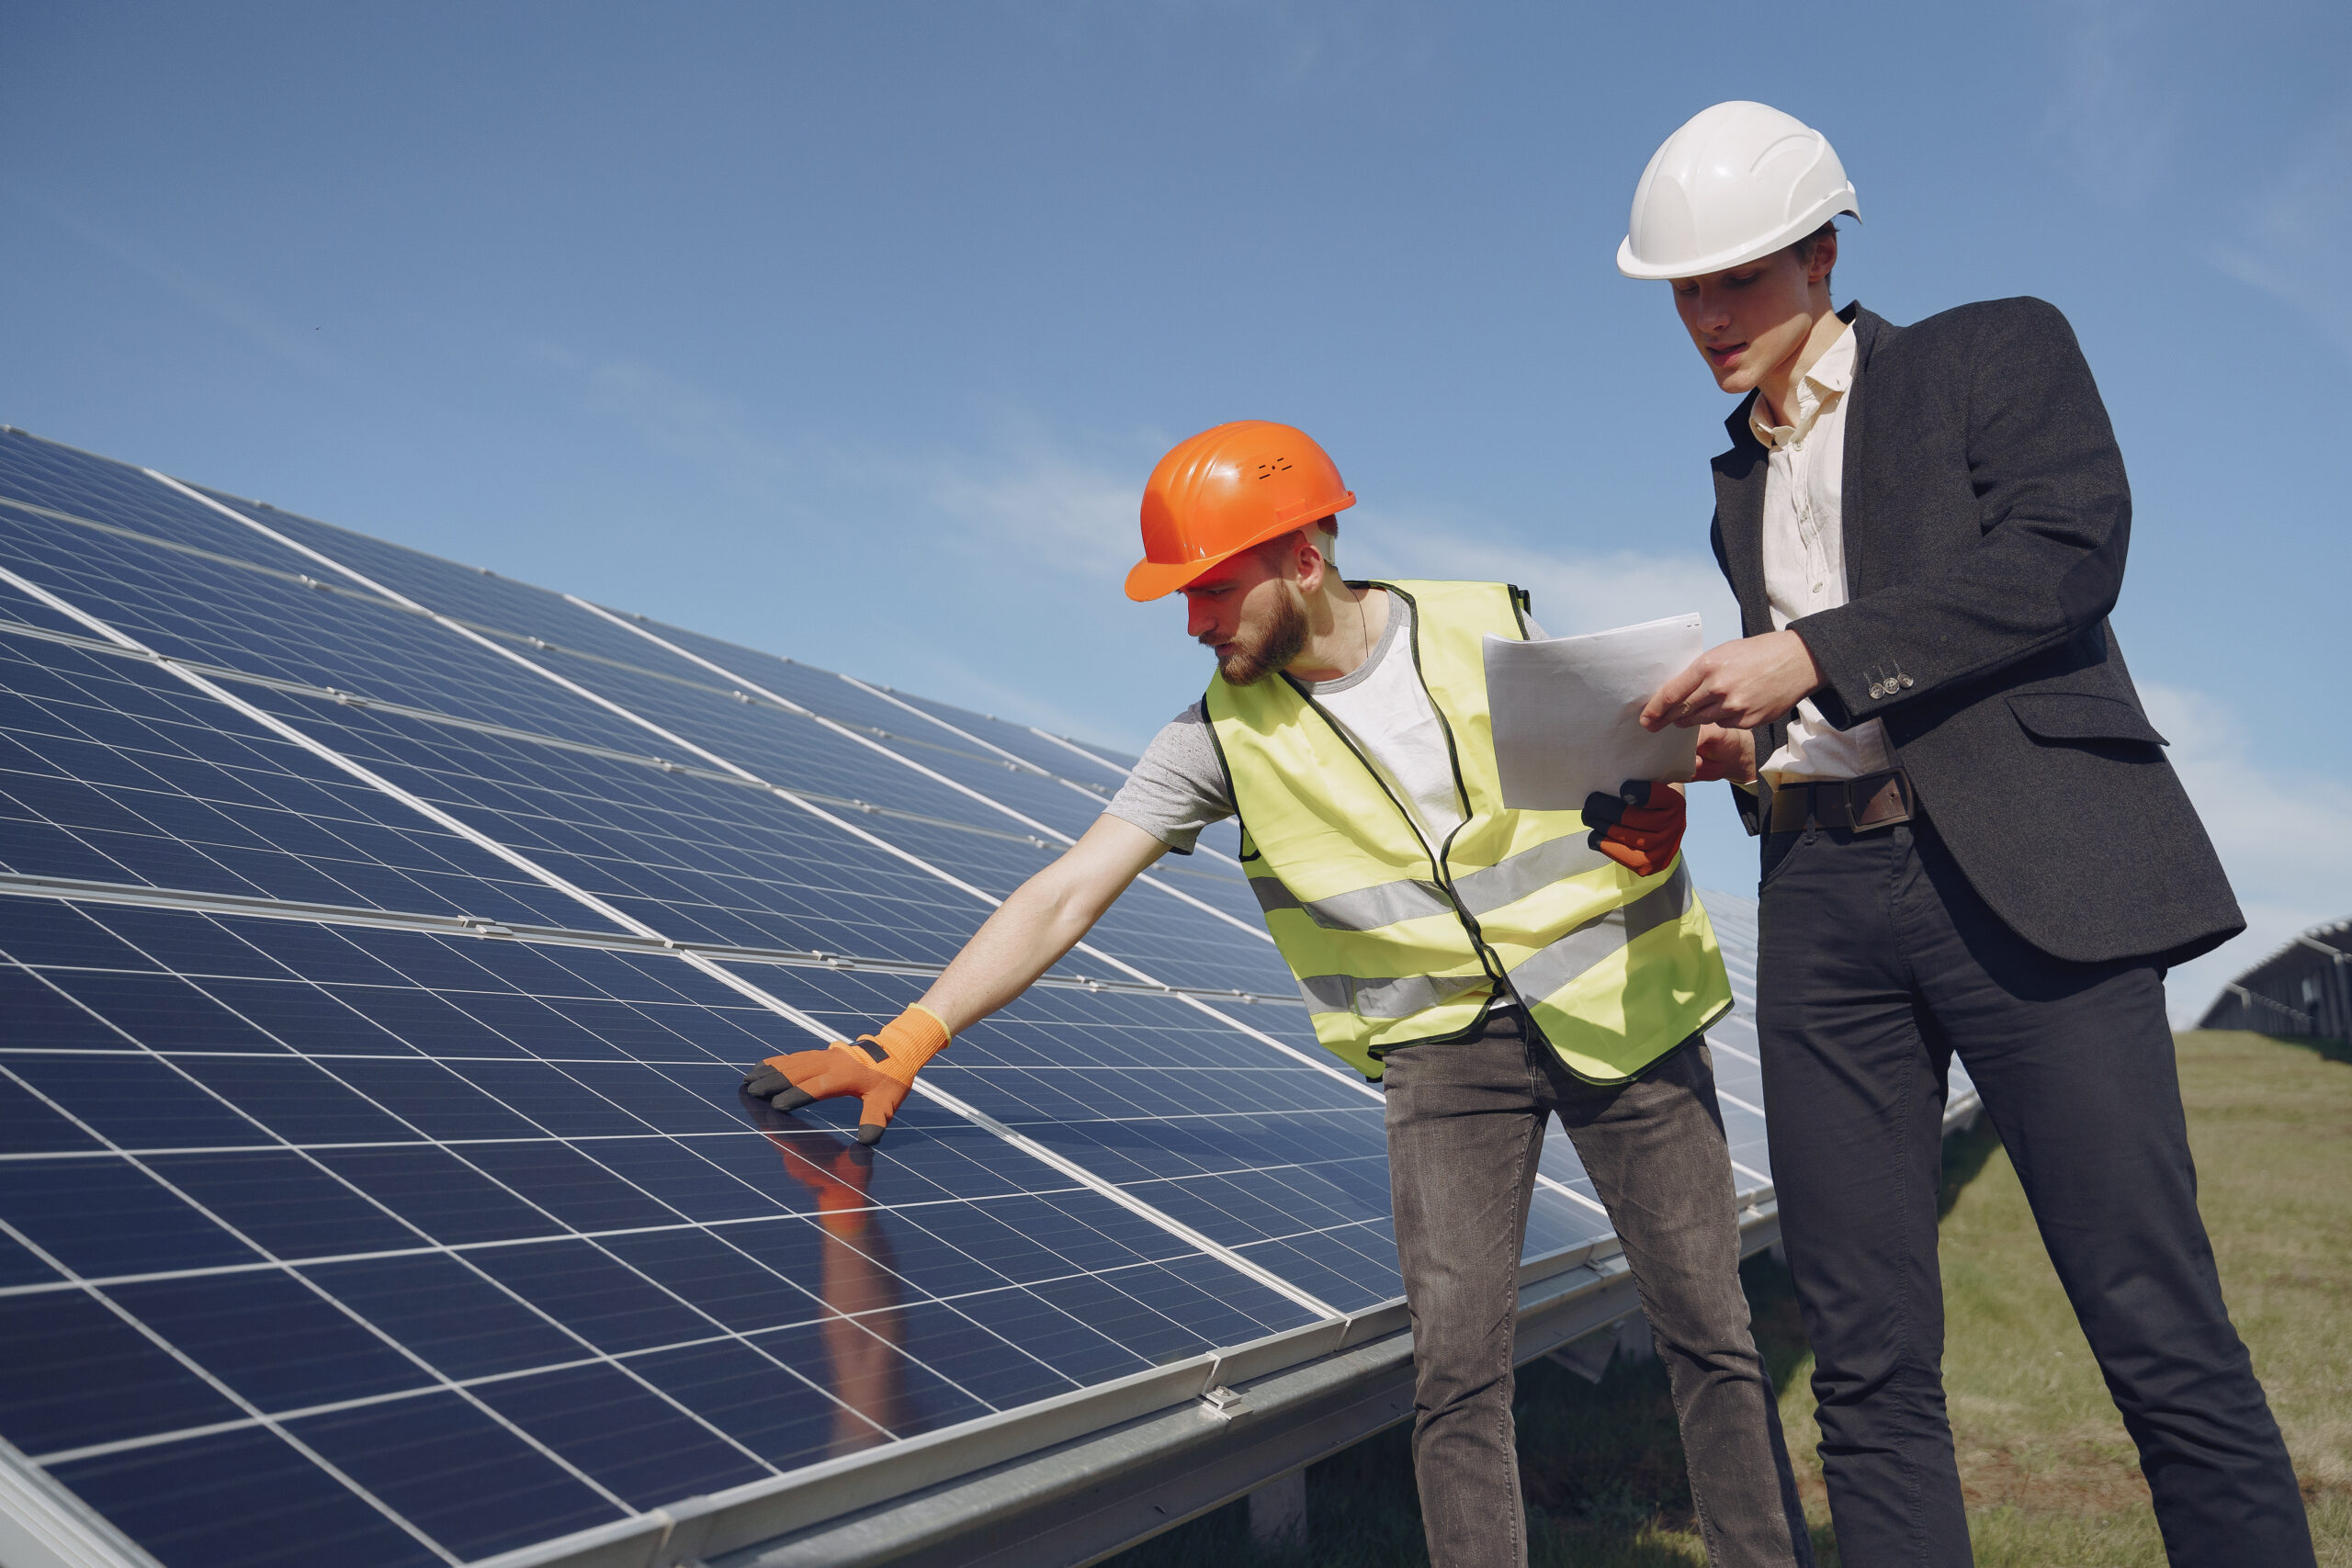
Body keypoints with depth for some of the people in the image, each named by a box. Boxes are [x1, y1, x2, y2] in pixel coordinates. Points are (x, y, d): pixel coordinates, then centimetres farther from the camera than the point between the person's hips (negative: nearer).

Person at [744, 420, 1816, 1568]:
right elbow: (1069, 892, -8)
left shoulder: (1494, 627, -4)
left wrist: (1654, 804, -15)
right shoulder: (1225, 733, -4)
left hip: (1613, 1004, 0)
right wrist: (903, 1042, -17)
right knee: (1454, 1365, -12)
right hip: (1445, 1041, 0)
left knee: (1709, 1333, 4)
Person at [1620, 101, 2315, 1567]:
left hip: (2021, 874, -5)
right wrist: (1730, 737, 5)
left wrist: (1811, 659, -14)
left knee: (2164, 1336, -7)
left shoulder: (2000, 350, 8)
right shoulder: (1741, 473, 25)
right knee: (1865, 1363, 3)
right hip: (1824, 897, 6)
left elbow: (2068, 552, -9)